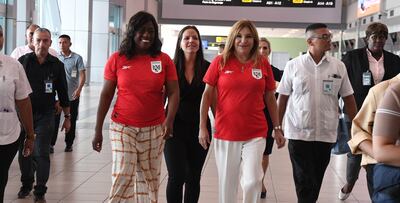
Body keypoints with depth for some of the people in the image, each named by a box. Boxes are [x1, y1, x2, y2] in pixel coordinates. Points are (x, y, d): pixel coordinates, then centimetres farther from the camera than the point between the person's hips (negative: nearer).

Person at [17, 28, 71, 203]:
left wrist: (67, 116, 8)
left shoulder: (57, 65, 1)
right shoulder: (23, 61, -1)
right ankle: (26, 184, 29)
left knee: (41, 154, -3)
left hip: (45, 115, -1)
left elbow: (62, 92, 7)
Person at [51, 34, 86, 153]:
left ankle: (69, 144, 20)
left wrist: (79, 89, -21)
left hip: (72, 95, -1)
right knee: (54, 120, -2)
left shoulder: (77, 58, -2)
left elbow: (82, 75, -6)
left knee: (71, 121, 8)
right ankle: (51, 144, 5)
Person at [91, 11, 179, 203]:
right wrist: (98, 130, 0)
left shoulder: (164, 60, 1)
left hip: (154, 129, 1)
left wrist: (169, 119, -21)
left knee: (149, 178, 9)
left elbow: (173, 93, -3)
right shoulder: (117, 59, -1)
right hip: (122, 127, -1)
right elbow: (106, 95, 1)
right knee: (122, 176, -6)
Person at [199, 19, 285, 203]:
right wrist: (202, 127, -3)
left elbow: (270, 98, 10)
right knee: (227, 184, 9)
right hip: (225, 133, 0)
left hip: (255, 134, 0)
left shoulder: (263, 64, 3)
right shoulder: (220, 62, -1)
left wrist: (277, 128, 10)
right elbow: (207, 95, 2)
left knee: (252, 181, -11)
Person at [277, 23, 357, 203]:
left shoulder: (339, 66, 2)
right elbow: (282, 98, 3)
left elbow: (348, 98, 7)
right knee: (305, 183, -1)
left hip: (326, 134, 2)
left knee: (316, 181, 14)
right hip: (299, 133, -2)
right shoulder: (293, 65, -3)